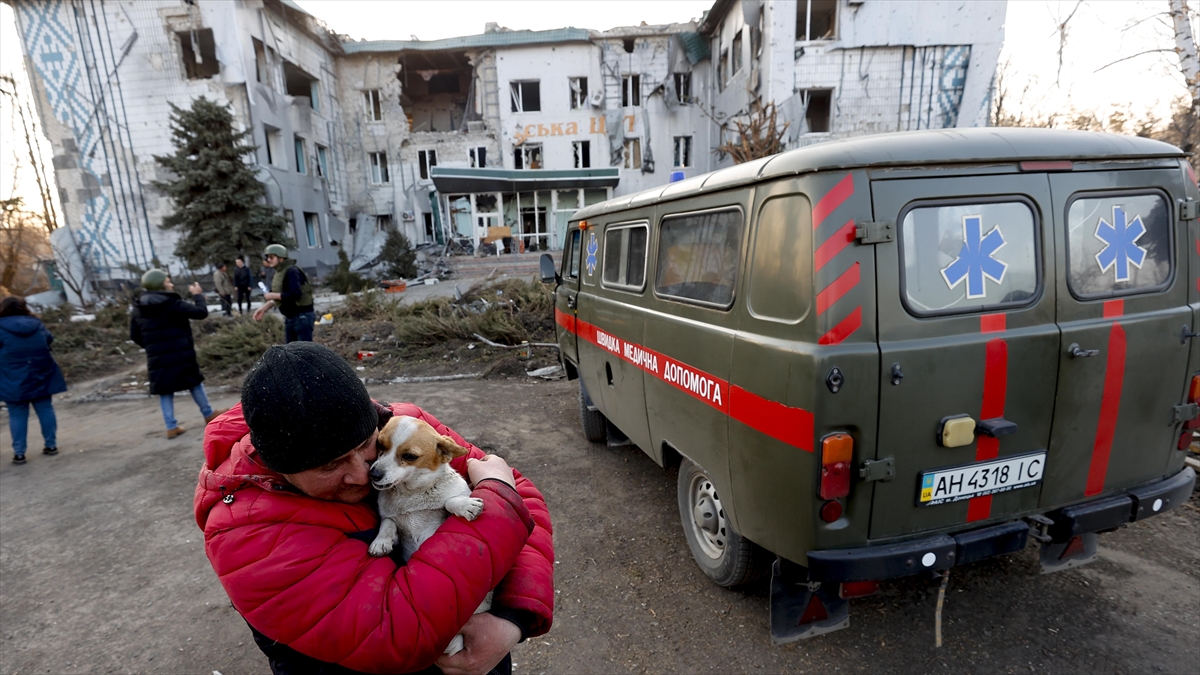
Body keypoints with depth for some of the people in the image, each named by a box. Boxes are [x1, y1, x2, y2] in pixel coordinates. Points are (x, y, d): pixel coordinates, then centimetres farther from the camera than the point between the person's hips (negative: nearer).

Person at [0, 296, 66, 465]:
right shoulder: (36, 324, 4)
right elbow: (49, 339, 18)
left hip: (14, 381, -3)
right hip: (40, 377, 3)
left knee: (17, 415, 3)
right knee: (45, 409, 10)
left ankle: (19, 453, 6)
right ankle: (51, 445, 15)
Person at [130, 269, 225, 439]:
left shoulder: (138, 309, 6)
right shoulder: (172, 303, -13)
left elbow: (134, 335, 11)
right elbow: (201, 312, -14)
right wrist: (198, 295, 2)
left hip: (157, 358, 4)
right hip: (180, 354, -4)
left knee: (165, 391, 10)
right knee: (195, 382, 13)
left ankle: (171, 427, 11)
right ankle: (208, 415, 24)